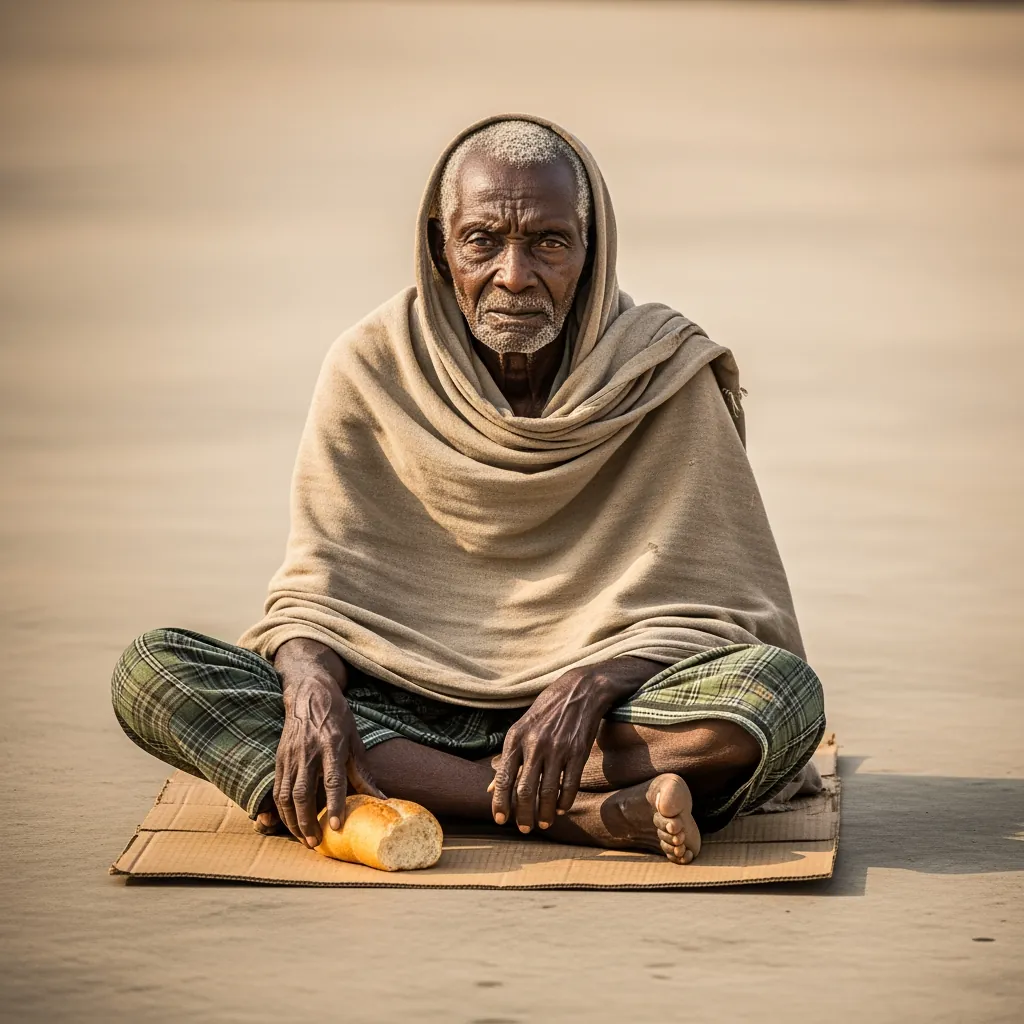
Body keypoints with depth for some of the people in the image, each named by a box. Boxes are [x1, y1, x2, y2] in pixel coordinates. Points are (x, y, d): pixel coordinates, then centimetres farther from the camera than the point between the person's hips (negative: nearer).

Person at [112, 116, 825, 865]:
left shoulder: (663, 375, -6)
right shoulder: (372, 370, -2)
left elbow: (709, 605, -7)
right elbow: (316, 592, -2)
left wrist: (588, 687, -27)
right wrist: (314, 688, -26)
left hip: (605, 710, -2)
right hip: (401, 709, 2)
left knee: (782, 690, -31)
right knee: (151, 672, -24)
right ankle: (587, 813, -29)